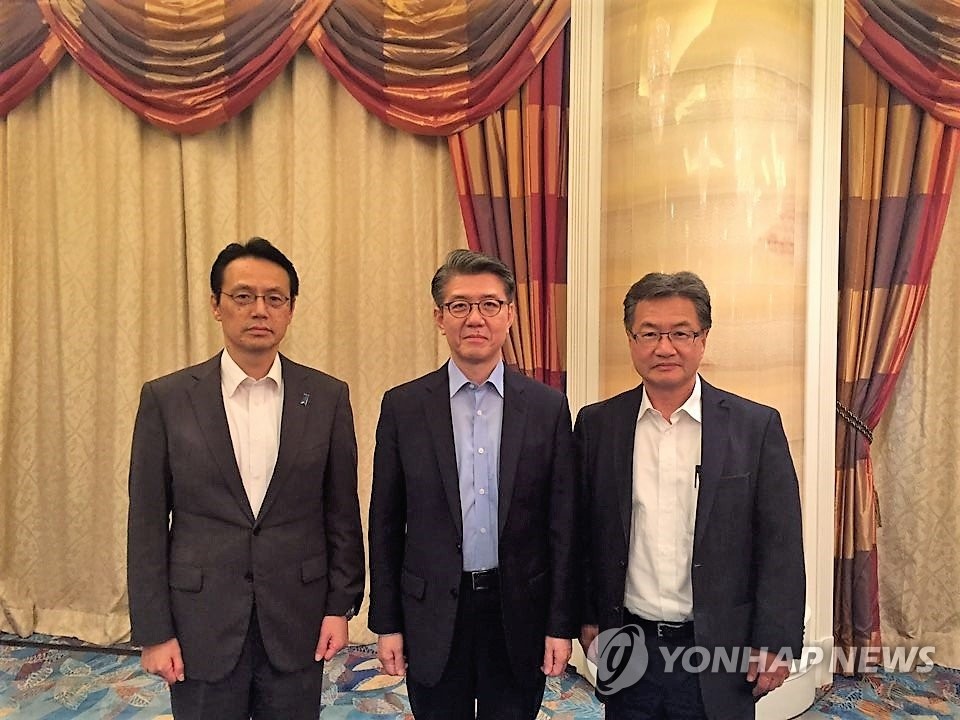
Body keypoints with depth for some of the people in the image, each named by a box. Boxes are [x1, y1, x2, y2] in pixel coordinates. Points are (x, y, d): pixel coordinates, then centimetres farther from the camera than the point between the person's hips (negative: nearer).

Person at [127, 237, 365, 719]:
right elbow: (147, 524, -2)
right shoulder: (166, 399, -4)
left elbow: (342, 512, 2)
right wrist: (153, 632, -2)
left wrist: (341, 606, 1)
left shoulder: (327, 397, -2)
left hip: (297, 625, 1)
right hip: (201, 625, 0)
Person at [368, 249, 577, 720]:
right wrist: (386, 623, 1)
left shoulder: (548, 407, -3)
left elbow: (563, 524, -1)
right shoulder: (403, 407, -3)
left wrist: (562, 624, -1)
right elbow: (385, 523, 0)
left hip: (519, 612, 0)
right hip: (433, 615, 0)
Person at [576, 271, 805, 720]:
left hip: (720, 651, -1)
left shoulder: (756, 426, -6)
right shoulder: (596, 425, -1)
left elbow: (781, 547, -4)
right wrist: (587, 618, 3)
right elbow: (582, 533, 4)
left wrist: (775, 644, -6)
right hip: (626, 649, 2)